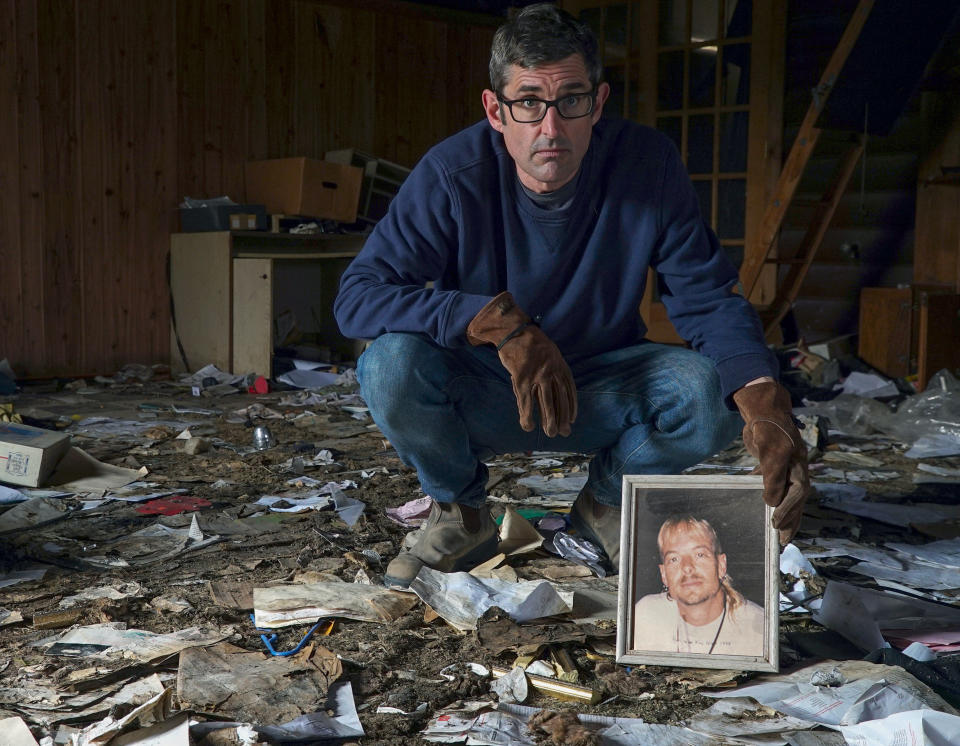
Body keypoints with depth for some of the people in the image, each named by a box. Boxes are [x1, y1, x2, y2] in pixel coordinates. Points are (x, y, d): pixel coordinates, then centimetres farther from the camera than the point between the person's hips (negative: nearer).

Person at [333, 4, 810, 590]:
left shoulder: (649, 164, -15)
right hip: (481, 399, -1)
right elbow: (357, 296, -25)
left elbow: (708, 299, -14)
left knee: (710, 392, -27)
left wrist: (767, 405, -35)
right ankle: (461, 514, 0)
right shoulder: (454, 174, -20)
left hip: (600, 395, 1)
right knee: (392, 363, -31)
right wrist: (499, 320, -40)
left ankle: (607, 500, 6)